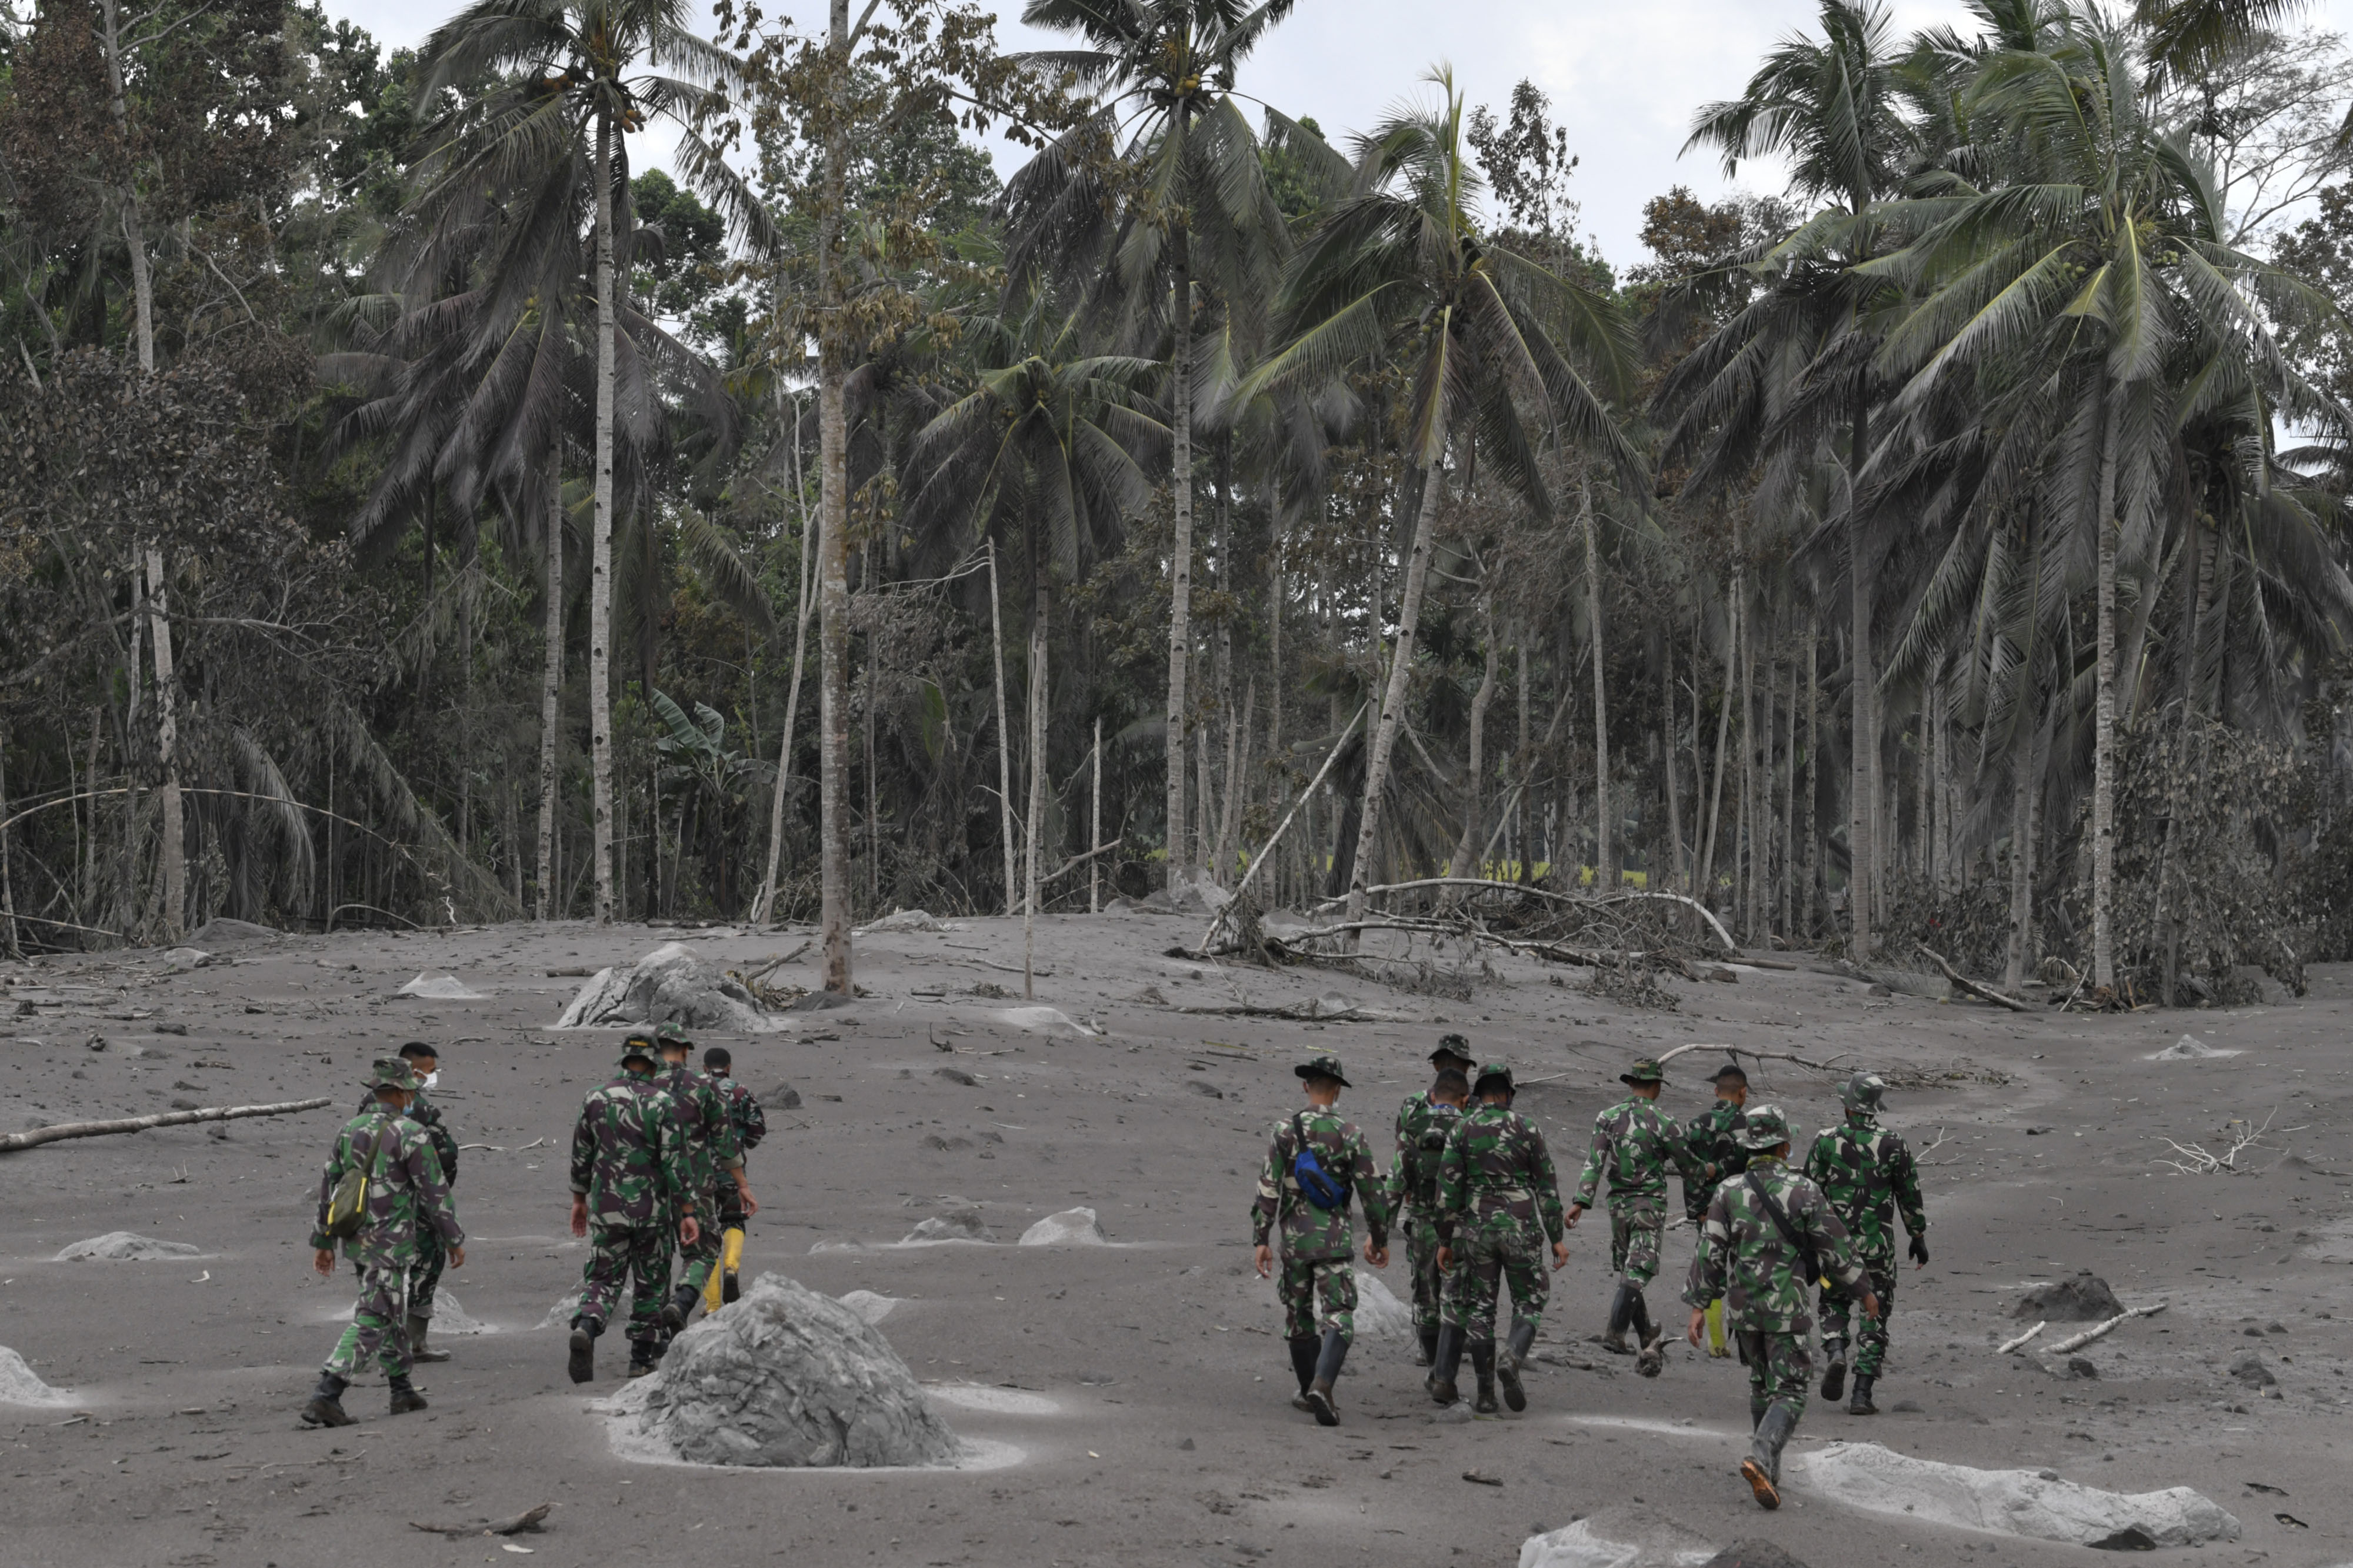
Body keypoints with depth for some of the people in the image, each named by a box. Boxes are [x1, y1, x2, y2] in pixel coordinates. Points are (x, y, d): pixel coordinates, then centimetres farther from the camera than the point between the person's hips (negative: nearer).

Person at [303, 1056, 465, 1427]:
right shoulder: (411, 1135, -14)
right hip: (390, 1243, -7)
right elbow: (435, 1193, -11)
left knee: (393, 1313, 22)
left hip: (355, 1240, 7)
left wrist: (323, 1242, 16)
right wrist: (455, 1240, 0)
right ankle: (324, 1398, -16)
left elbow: (328, 1186, 9)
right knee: (371, 1322, -6)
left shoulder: (350, 1130, 6)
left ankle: (403, 1391, 29)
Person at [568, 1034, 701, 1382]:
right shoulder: (661, 1102, -10)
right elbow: (675, 1162, -13)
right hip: (652, 1209, -2)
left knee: (602, 1279, 5)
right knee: (651, 1284, 12)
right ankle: (642, 1360, 15)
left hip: (606, 1208, 2)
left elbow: (581, 1154, 10)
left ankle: (585, 1329, -24)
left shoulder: (596, 1097, 2)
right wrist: (688, 1213, -10)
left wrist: (579, 1198, 22)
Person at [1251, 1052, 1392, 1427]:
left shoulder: (1285, 1130, -3)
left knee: (1299, 1318, 17)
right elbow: (1372, 1191, -1)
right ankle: (1321, 1386, -27)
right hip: (1335, 1240, -2)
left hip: (1294, 1239, 2)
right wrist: (1380, 1238, 11)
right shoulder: (1350, 1133, -4)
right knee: (1338, 1319, -5)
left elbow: (1268, 1189, -7)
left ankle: (1311, 1393, 25)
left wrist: (1260, 1241, -5)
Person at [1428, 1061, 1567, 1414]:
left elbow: (1447, 1190, -3)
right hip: (1520, 1227, -1)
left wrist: (1445, 1241, 4)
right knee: (1529, 1302, 12)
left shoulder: (1461, 1130, 0)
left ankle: (1486, 1392, 6)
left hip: (1476, 1227, 1)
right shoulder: (1526, 1128, -2)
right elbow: (1547, 1186, -2)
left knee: (1480, 1307, 9)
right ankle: (1512, 1358, -15)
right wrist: (1557, 1238, 3)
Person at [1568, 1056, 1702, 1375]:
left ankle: (1648, 1338, 21)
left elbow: (1594, 1162, -8)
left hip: (1619, 1204, 4)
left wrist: (1581, 1201, -9)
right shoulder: (1664, 1125, -9)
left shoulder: (1608, 1118, 0)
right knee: (1636, 1275, -8)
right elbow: (1689, 1168, 1)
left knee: (1627, 1273, 15)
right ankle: (1615, 1333, -21)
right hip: (1650, 1205, -4)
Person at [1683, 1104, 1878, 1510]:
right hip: (1786, 1309, -4)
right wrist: (1865, 1291, 9)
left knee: (1762, 1384, 21)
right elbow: (1835, 1248, -4)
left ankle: (1768, 1470, 26)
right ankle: (1761, 1457, -23)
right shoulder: (1803, 1192, -10)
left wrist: (1698, 1306, 1)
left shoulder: (1728, 1192, -2)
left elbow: (1710, 1252, -4)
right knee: (1788, 1393, 0)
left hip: (1742, 1308, 4)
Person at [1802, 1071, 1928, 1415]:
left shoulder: (1826, 1141, -4)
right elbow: (1910, 1198, 2)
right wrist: (1919, 1239, 15)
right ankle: (1862, 1394, 2)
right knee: (1874, 1316, 7)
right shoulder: (1893, 1146, -5)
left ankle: (1835, 1352, -9)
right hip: (1877, 1245, -1)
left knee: (1834, 1303, 20)